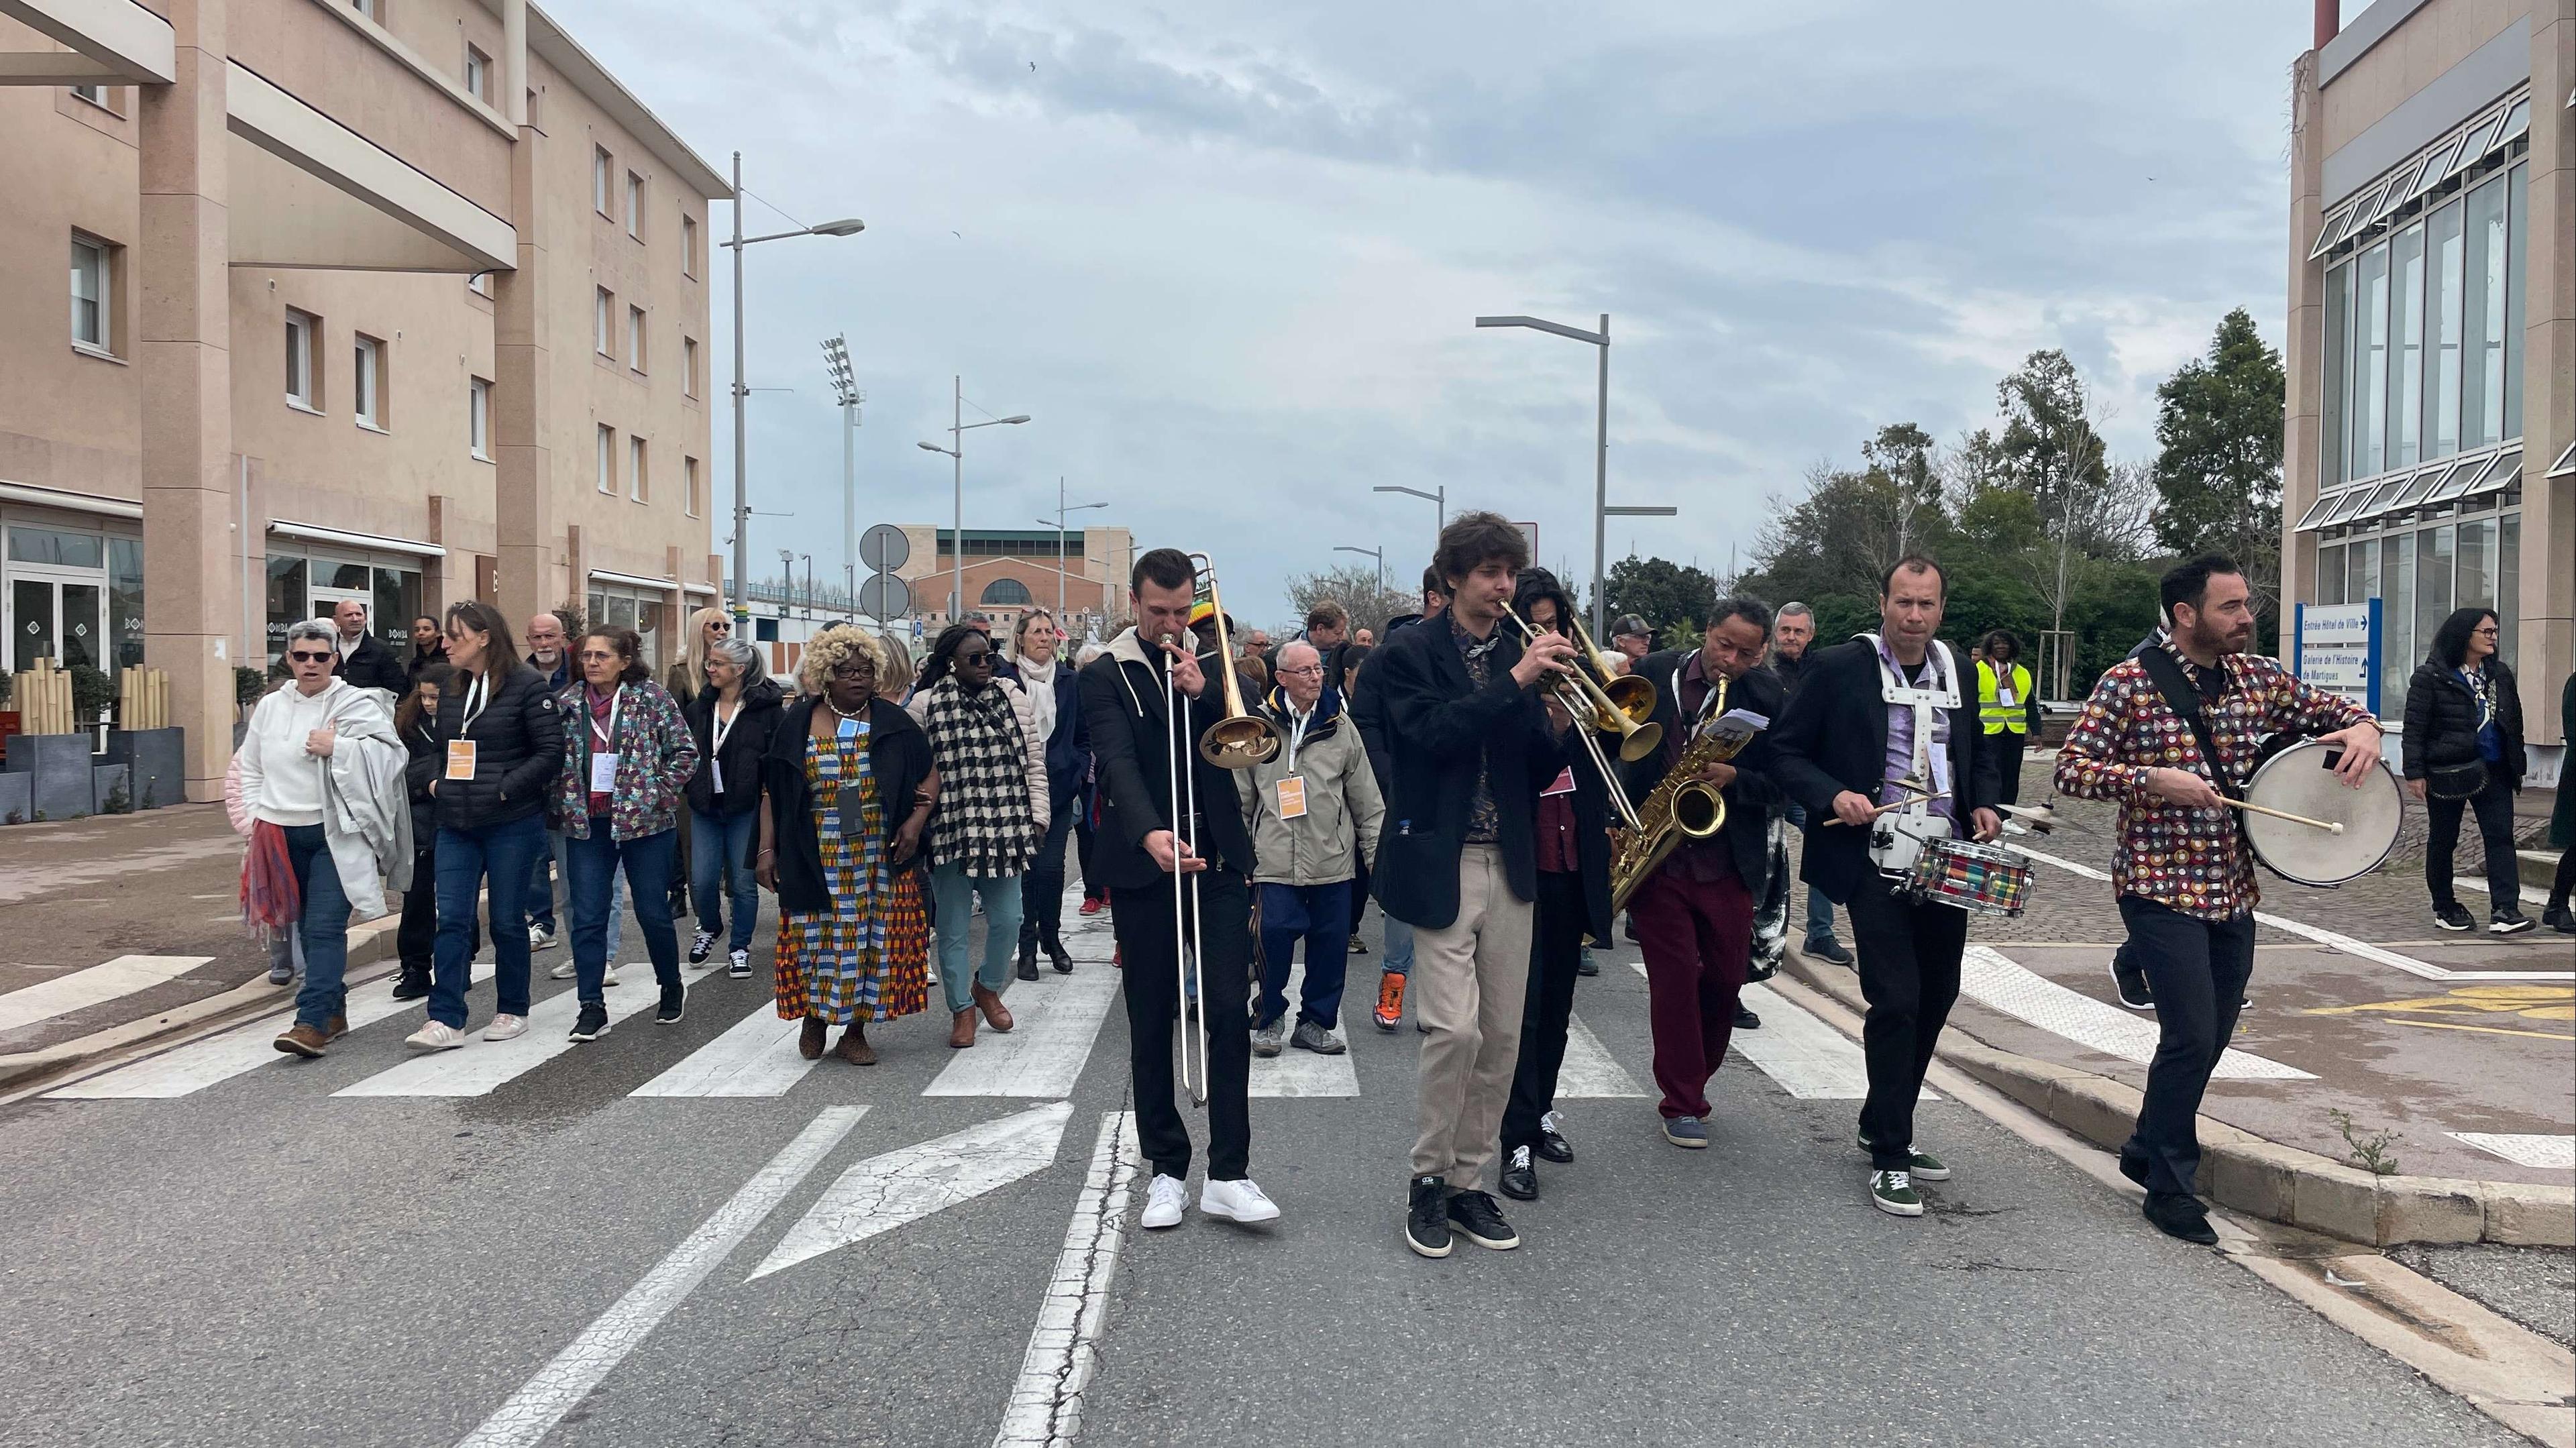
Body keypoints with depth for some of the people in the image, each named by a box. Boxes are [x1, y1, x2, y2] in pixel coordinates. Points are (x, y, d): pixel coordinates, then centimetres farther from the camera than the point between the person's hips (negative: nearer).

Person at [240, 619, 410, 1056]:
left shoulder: (357, 704, -3)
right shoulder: (270, 708, 12)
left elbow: (388, 754, -15)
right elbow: (250, 770, 21)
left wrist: (338, 748, -22)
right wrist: (257, 817, 11)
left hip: (336, 833, -5)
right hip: (282, 836, 6)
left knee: (325, 926, -13)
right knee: (308, 927, 12)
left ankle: (313, 1024, -18)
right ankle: (334, 1013, 24)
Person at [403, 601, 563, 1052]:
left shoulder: (527, 685, -9)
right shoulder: (451, 691, 10)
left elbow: (551, 752, -13)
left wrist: (504, 789, -17)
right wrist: (433, 779, 5)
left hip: (512, 824, -5)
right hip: (456, 824, 5)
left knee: (507, 920, 5)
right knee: (452, 919, 0)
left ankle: (513, 1011, 20)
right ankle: (446, 1020, 1)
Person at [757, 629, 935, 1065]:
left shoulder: (893, 723, 3)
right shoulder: (797, 723, 3)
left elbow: (930, 773, 7)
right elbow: (773, 791, 5)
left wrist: (916, 820, -8)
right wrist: (767, 850, 0)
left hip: (878, 857, 1)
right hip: (818, 860, 0)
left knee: (872, 936, 3)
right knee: (817, 935, 3)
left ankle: (855, 1030, 15)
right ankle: (814, 1015, 26)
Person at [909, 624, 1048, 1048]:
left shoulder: (1012, 698, 5)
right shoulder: (925, 706, -3)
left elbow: (1034, 763, 8)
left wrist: (1036, 818, 3)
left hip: (1003, 833, 3)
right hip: (949, 834, -2)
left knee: (1007, 920, 6)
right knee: (953, 928, 6)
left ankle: (988, 986, 33)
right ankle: (962, 1008, 22)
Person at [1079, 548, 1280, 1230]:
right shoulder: (1105, 676, 1)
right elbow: (1117, 760, -15)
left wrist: (1204, 693, -13)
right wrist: (1150, 834, -32)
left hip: (1218, 862, 2)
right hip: (1143, 866, -2)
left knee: (1230, 1012, -6)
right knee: (1151, 1023, 4)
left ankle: (1229, 1173, -1)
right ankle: (1168, 1169, 15)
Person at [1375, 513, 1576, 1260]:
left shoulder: (1521, 655, 11)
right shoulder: (1409, 654, -2)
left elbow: (1532, 775, 11)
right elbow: (1432, 732, -20)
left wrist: (1557, 729, -9)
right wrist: (1516, 682, -23)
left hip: (1509, 863, 5)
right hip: (1439, 862, -5)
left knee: (1502, 1036, 6)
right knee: (1455, 1027, -11)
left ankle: (1468, 1182, 19)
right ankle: (1428, 1182, 8)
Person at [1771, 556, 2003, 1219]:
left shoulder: (1957, 673, 10)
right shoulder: (1839, 668, -6)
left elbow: (1978, 751, 24)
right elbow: (1786, 750, -4)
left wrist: (1984, 804, 5)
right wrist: (1833, 796, -19)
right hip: (1875, 860, -6)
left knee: (1936, 998, 13)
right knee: (1895, 1002, -10)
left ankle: (1883, 1128, 31)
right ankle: (1889, 1158, 1)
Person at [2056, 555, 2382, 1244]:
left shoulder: (2257, 677, 6)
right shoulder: (2129, 684, -11)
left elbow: (2328, 707, 16)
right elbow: (2070, 769, -13)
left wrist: (2363, 727, -7)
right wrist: (2152, 780, -25)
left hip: (2233, 890, 7)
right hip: (2162, 888, -7)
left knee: (2211, 1036, 15)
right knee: (2192, 1036, -9)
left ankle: (2146, 1149, 36)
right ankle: (2169, 1186, 9)